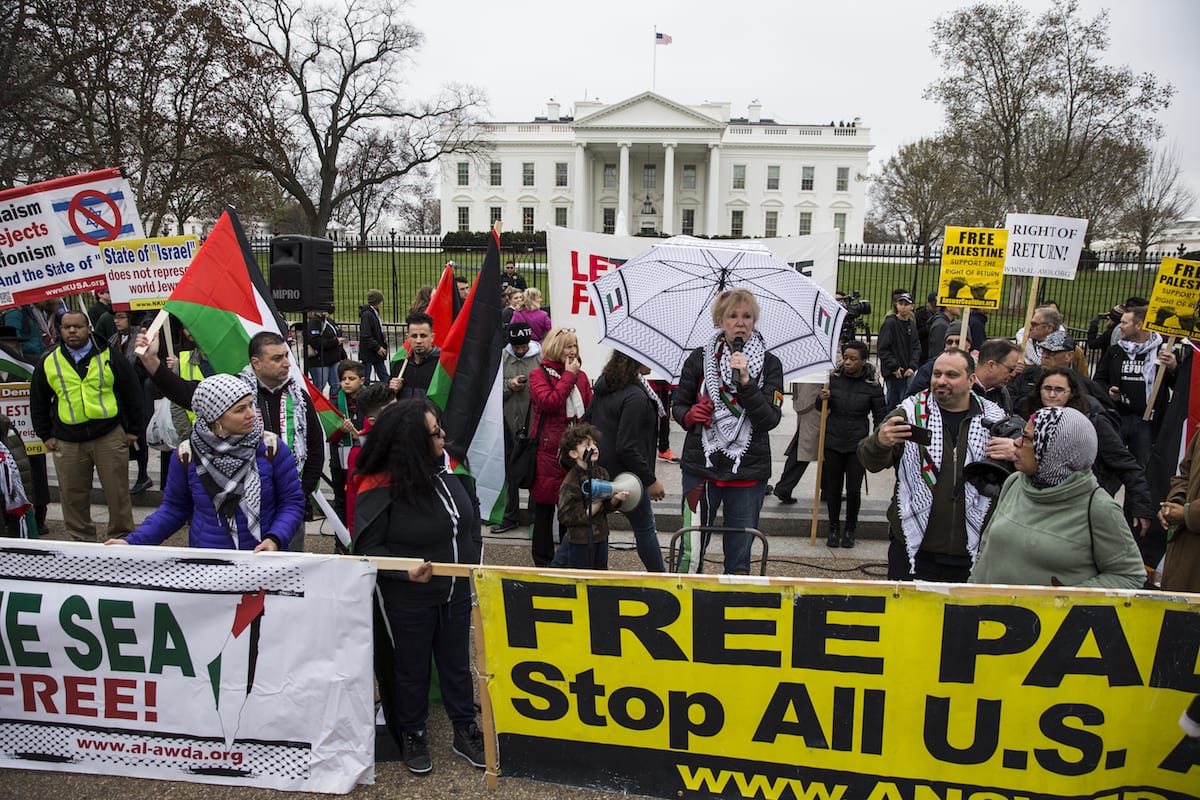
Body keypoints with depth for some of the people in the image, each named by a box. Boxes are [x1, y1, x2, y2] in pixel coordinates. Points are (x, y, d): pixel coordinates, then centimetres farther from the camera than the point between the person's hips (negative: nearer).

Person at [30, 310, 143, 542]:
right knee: (73, 495, 8)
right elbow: (38, 402, 16)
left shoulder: (109, 357, 1)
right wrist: (45, 435, 12)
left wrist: (133, 429, 5)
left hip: (110, 436, -2)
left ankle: (121, 538, 15)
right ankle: (82, 540, 22)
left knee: (117, 493, 2)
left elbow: (132, 393, 6)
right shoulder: (48, 362, 6)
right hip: (67, 442, 2)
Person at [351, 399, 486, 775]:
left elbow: (471, 515, 10)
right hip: (409, 600, -4)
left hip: (456, 592, 5)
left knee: (457, 663, 19)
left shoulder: (448, 468, -7)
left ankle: (465, 731, 37)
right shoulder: (381, 488, -23)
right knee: (412, 668, 16)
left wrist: (473, 561, 9)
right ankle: (413, 736, 38)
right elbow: (367, 548, -15)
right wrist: (405, 572, -29)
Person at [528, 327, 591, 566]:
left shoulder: (580, 375, 12)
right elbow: (549, 402, -18)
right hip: (548, 450, -4)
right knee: (544, 504, 6)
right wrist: (568, 376, -11)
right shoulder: (539, 374, -2)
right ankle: (543, 561, 19)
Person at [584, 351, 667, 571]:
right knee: (645, 528, 9)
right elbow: (626, 447, -24)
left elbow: (587, 421, 13)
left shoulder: (603, 385, 3)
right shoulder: (636, 397, -22)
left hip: (597, 470, 8)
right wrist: (651, 480, -15)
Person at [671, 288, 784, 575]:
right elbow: (678, 405, 11)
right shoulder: (699, 358, 1)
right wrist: (688, 416, -11)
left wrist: (745, 381, -21)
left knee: (739, 555, 12)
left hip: (748, 473, 0)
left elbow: (769, 420, -10)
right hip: (701, 466, 0)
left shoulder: (769, 364, 0)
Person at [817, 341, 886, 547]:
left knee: (854, 489, 0)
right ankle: (834, 528, 26)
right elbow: (821, 407, 11)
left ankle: (850, 529, 22)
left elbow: (880, 416, 1)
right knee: (833, 488, 9)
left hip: (858, 444, -2)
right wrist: (822, 398, -12)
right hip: (833, 441, 2)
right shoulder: (834, 377, -2)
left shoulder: (872, 385, -7)